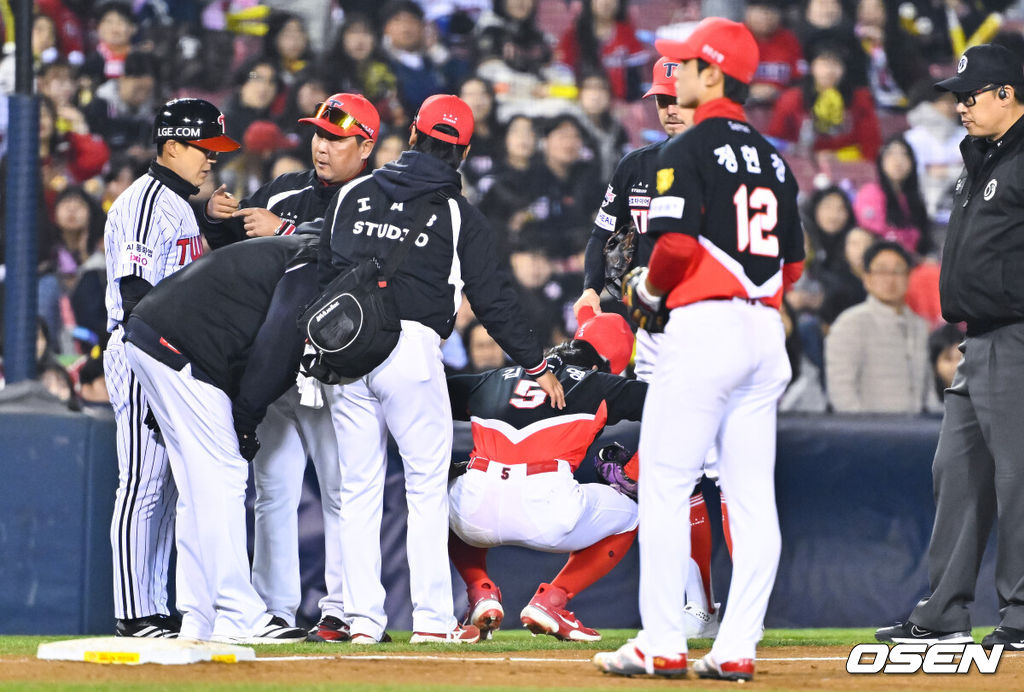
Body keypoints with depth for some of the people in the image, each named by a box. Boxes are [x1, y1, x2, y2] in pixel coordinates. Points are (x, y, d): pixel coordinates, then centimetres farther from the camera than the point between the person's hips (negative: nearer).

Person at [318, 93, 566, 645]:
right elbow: (492, 299, 3)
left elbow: (320, 274, 13)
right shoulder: (458, 216, 2)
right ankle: (431, 618, -1)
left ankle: (362, 616, 5)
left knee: (358, 489, 8)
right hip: (411, 349, -3)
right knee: (427, 485, 3)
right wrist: (537, 366, 11)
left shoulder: (352, 195, 12)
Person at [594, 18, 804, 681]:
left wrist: (648, 289, 1)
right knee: (753, 497, 5)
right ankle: (738, 648, 3)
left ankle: (662, 645, -6)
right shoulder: (773, 159, 16)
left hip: (703, 326, -7)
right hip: (765, 329, 7)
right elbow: (794, 261, 17)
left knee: (664, 488, -3)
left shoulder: (689, 150, -7)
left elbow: (677, 245, -16)